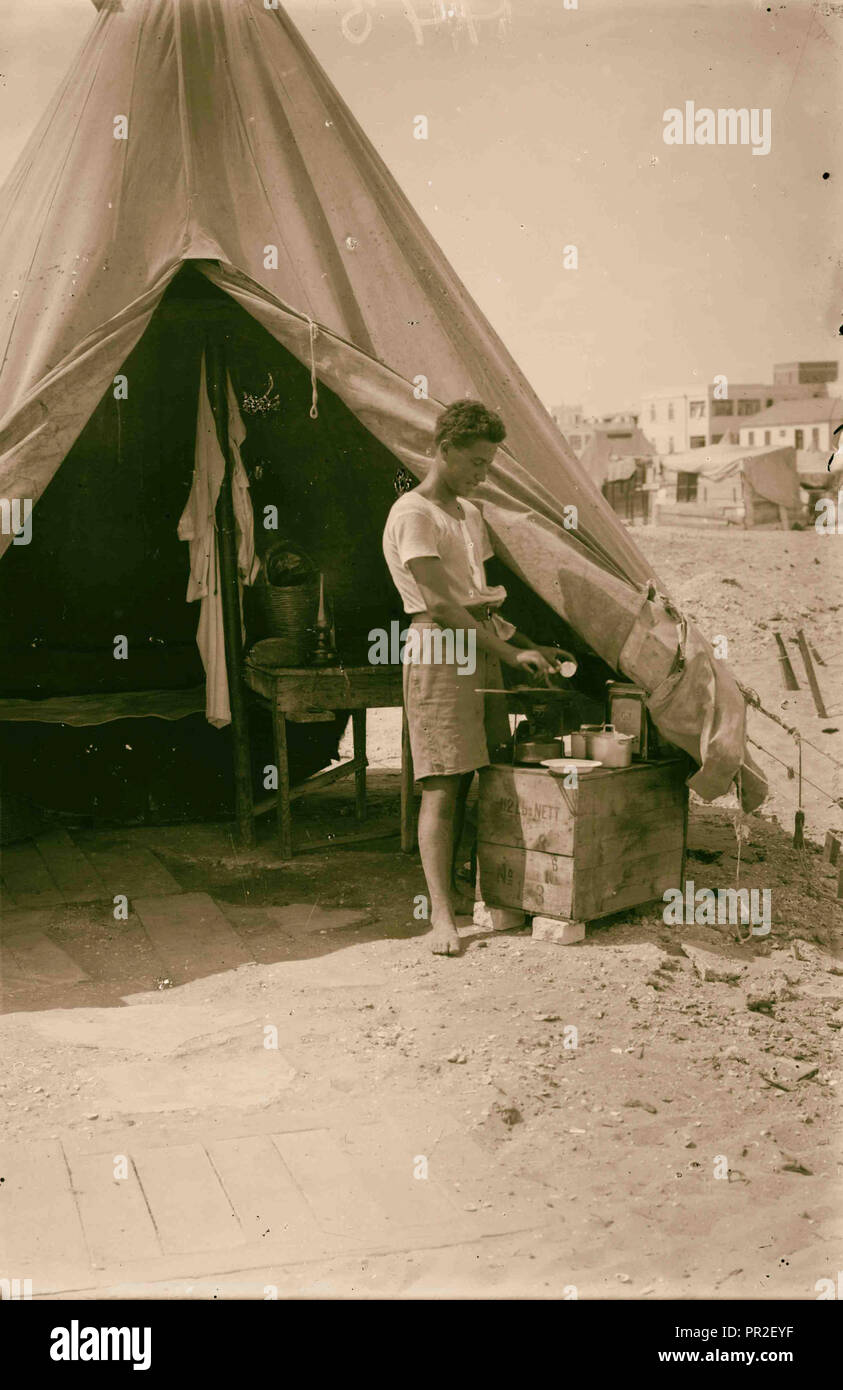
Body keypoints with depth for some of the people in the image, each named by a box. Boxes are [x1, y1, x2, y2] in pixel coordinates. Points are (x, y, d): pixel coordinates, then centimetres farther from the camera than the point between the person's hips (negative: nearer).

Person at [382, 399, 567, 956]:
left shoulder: (470, 513, 20)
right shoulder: (412, 514, -8)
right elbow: (441, 603, -16)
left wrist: (530, 645, 16)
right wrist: (509, 653, -17)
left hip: (480, 648, 8)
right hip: (438, 651, -8)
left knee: (469, 780, 7)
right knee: (442, 786, -10)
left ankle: (451, 885, 18)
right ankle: (442, 916, -9)